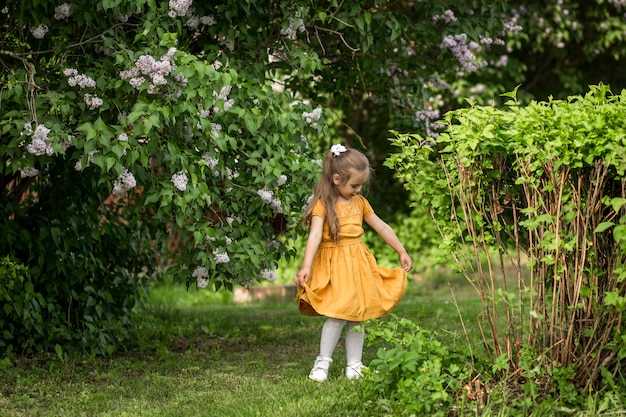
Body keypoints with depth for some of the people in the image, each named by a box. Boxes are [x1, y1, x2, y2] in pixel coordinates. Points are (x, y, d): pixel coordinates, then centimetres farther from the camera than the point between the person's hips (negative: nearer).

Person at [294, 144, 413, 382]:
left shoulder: (360, 203, 11)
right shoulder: (323, 204, -9)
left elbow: (382, 228, 20)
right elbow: (315, 235, -22)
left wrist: (402, 252, 23)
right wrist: (306, 266, -33)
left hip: (358, 264, 6)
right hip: (334, 266, -6)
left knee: (357, 316, 6)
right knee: (338, 314, -16)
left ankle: (354, 365, 12)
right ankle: (323, 362, -4)